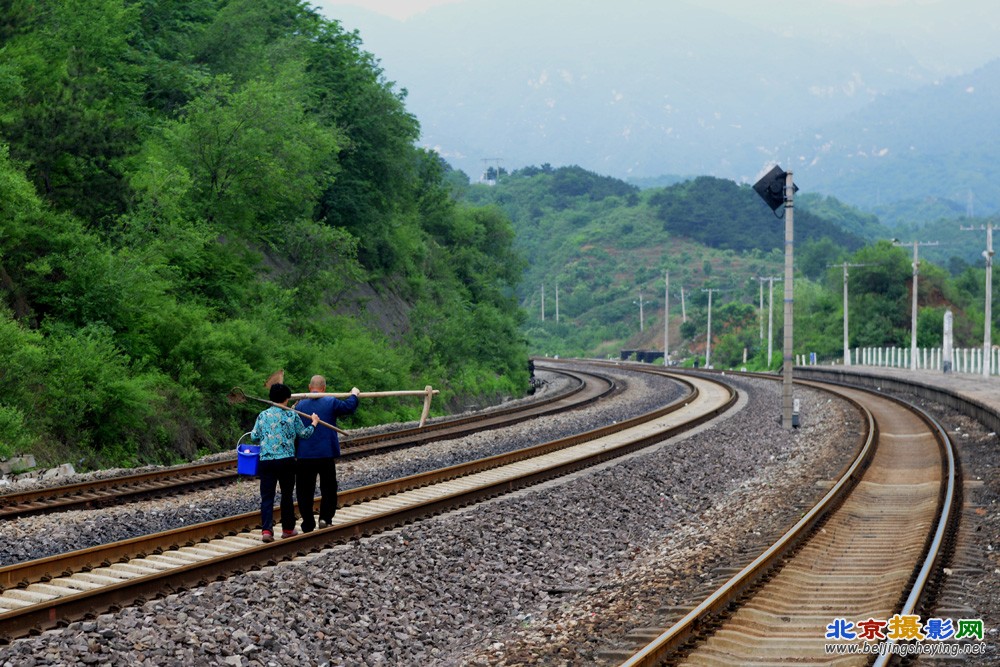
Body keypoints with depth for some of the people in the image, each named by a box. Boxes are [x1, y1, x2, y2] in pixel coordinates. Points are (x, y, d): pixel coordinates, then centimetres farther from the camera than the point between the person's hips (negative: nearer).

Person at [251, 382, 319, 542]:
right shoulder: (292, 415, -1)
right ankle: (288, 528, 22)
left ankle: (266, 530, -13)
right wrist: (314, 423, 24)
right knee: (287, 495, 13)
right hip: (287, 460, -1)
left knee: (267, 496, 1)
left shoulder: (263, 416, 2)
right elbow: (303, 434, 7)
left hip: (266, 461, 1)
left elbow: (254, 437, 7)